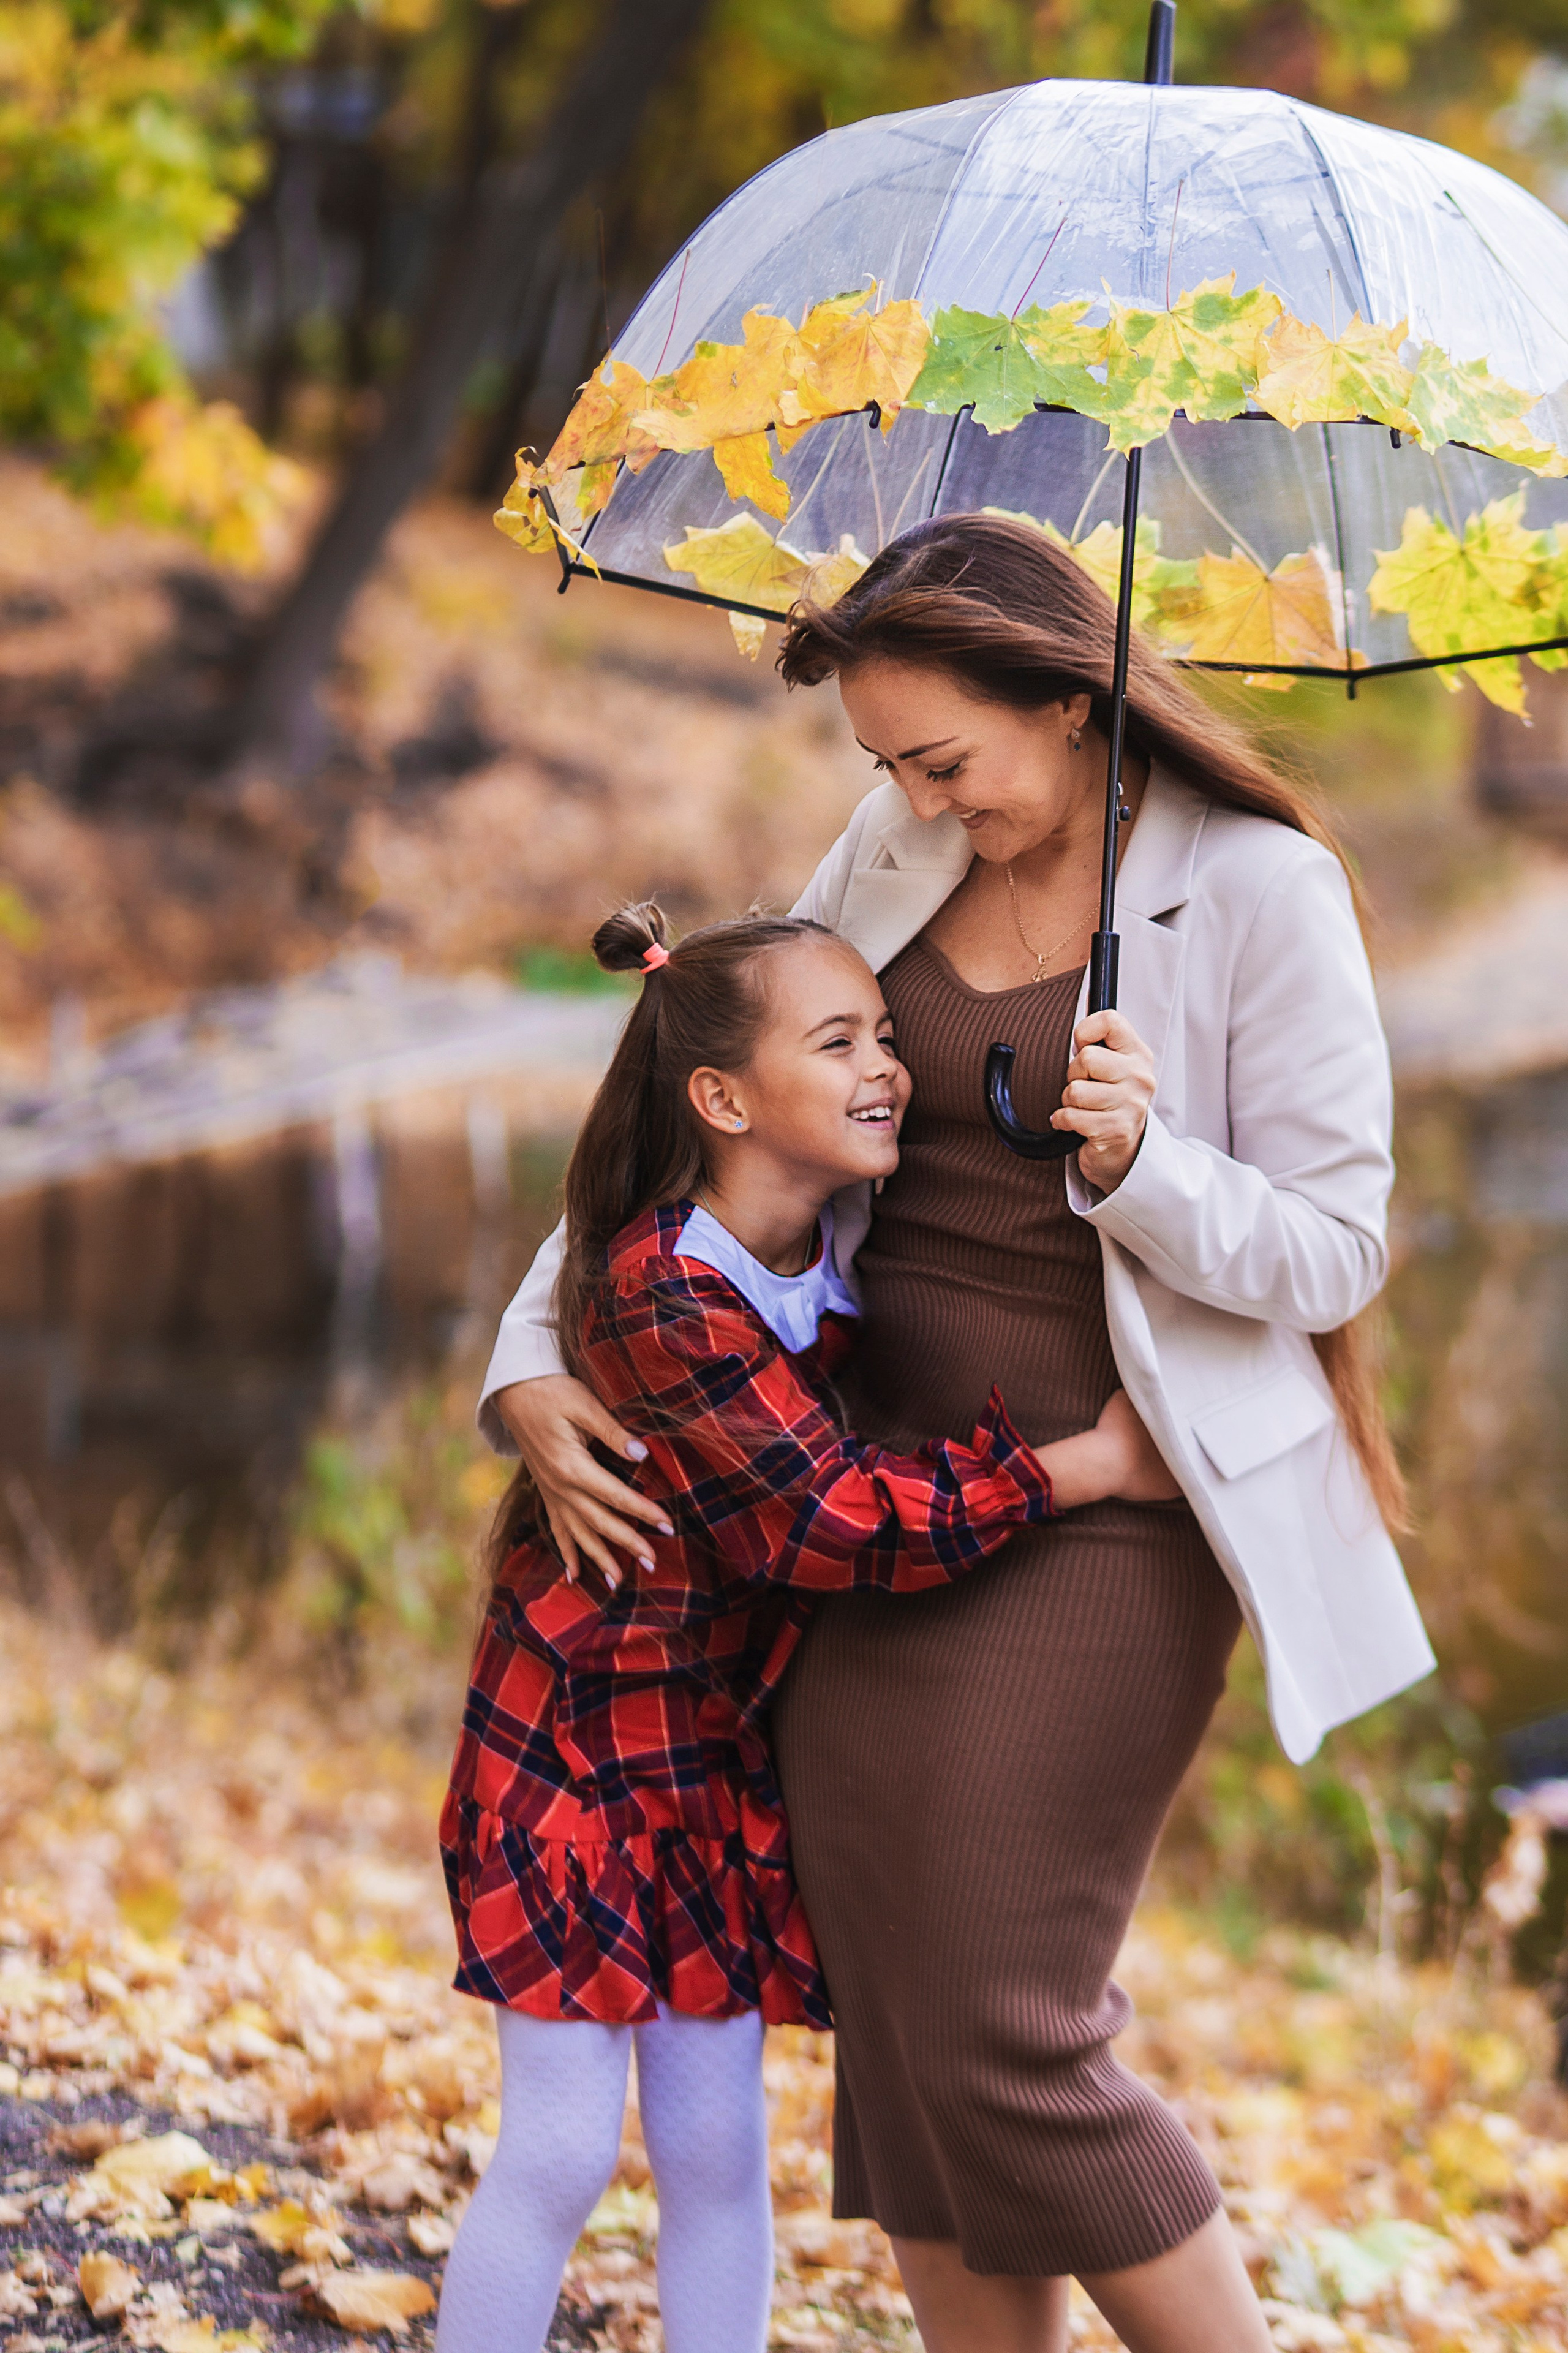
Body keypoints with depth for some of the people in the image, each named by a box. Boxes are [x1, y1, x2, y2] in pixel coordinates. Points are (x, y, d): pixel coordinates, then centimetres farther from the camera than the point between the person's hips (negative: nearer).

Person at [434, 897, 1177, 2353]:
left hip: (723, 1751, 7)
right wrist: (1090, 1465, -23)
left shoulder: (834, 1257, -1)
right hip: (578, 1737, -7)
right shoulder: (663, 1295, -25)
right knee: (561, 2150, -4)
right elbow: (830, 1518, -26)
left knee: (716, 2147, 8)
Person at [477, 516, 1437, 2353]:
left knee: (1004, 2037, -6)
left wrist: (1137, 1160, -27)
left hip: (1101, 1524, -6)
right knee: (896, 2024, 8)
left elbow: (1330, 1256, -9)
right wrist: (534, 1362, 2)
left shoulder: (1258, 893, -10)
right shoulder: (896, 862, 5)